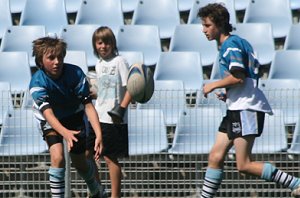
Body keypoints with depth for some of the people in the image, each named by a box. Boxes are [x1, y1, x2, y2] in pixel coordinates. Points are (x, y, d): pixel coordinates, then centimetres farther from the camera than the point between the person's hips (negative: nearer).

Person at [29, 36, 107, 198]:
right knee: (57, 157, -26)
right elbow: (48, 113, -43)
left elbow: (88, 106, -28)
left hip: (74, 116, 2)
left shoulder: (75, 73, -28)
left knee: (79, 162, 11)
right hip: (51, 122, -2)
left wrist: (99, 135, -41)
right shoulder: (37, 83, -32)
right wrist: (65, 133, -61)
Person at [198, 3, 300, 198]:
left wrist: (213, 85, -8)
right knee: (215, 158, 6)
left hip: (246, 109, -10)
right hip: (237, 109, 10)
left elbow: (238, 77, -22)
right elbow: (249, 76, 25)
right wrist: (227, 94, 17)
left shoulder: (231, 44, -11)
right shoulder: (238, 42, 20)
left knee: (245, 165, -13)